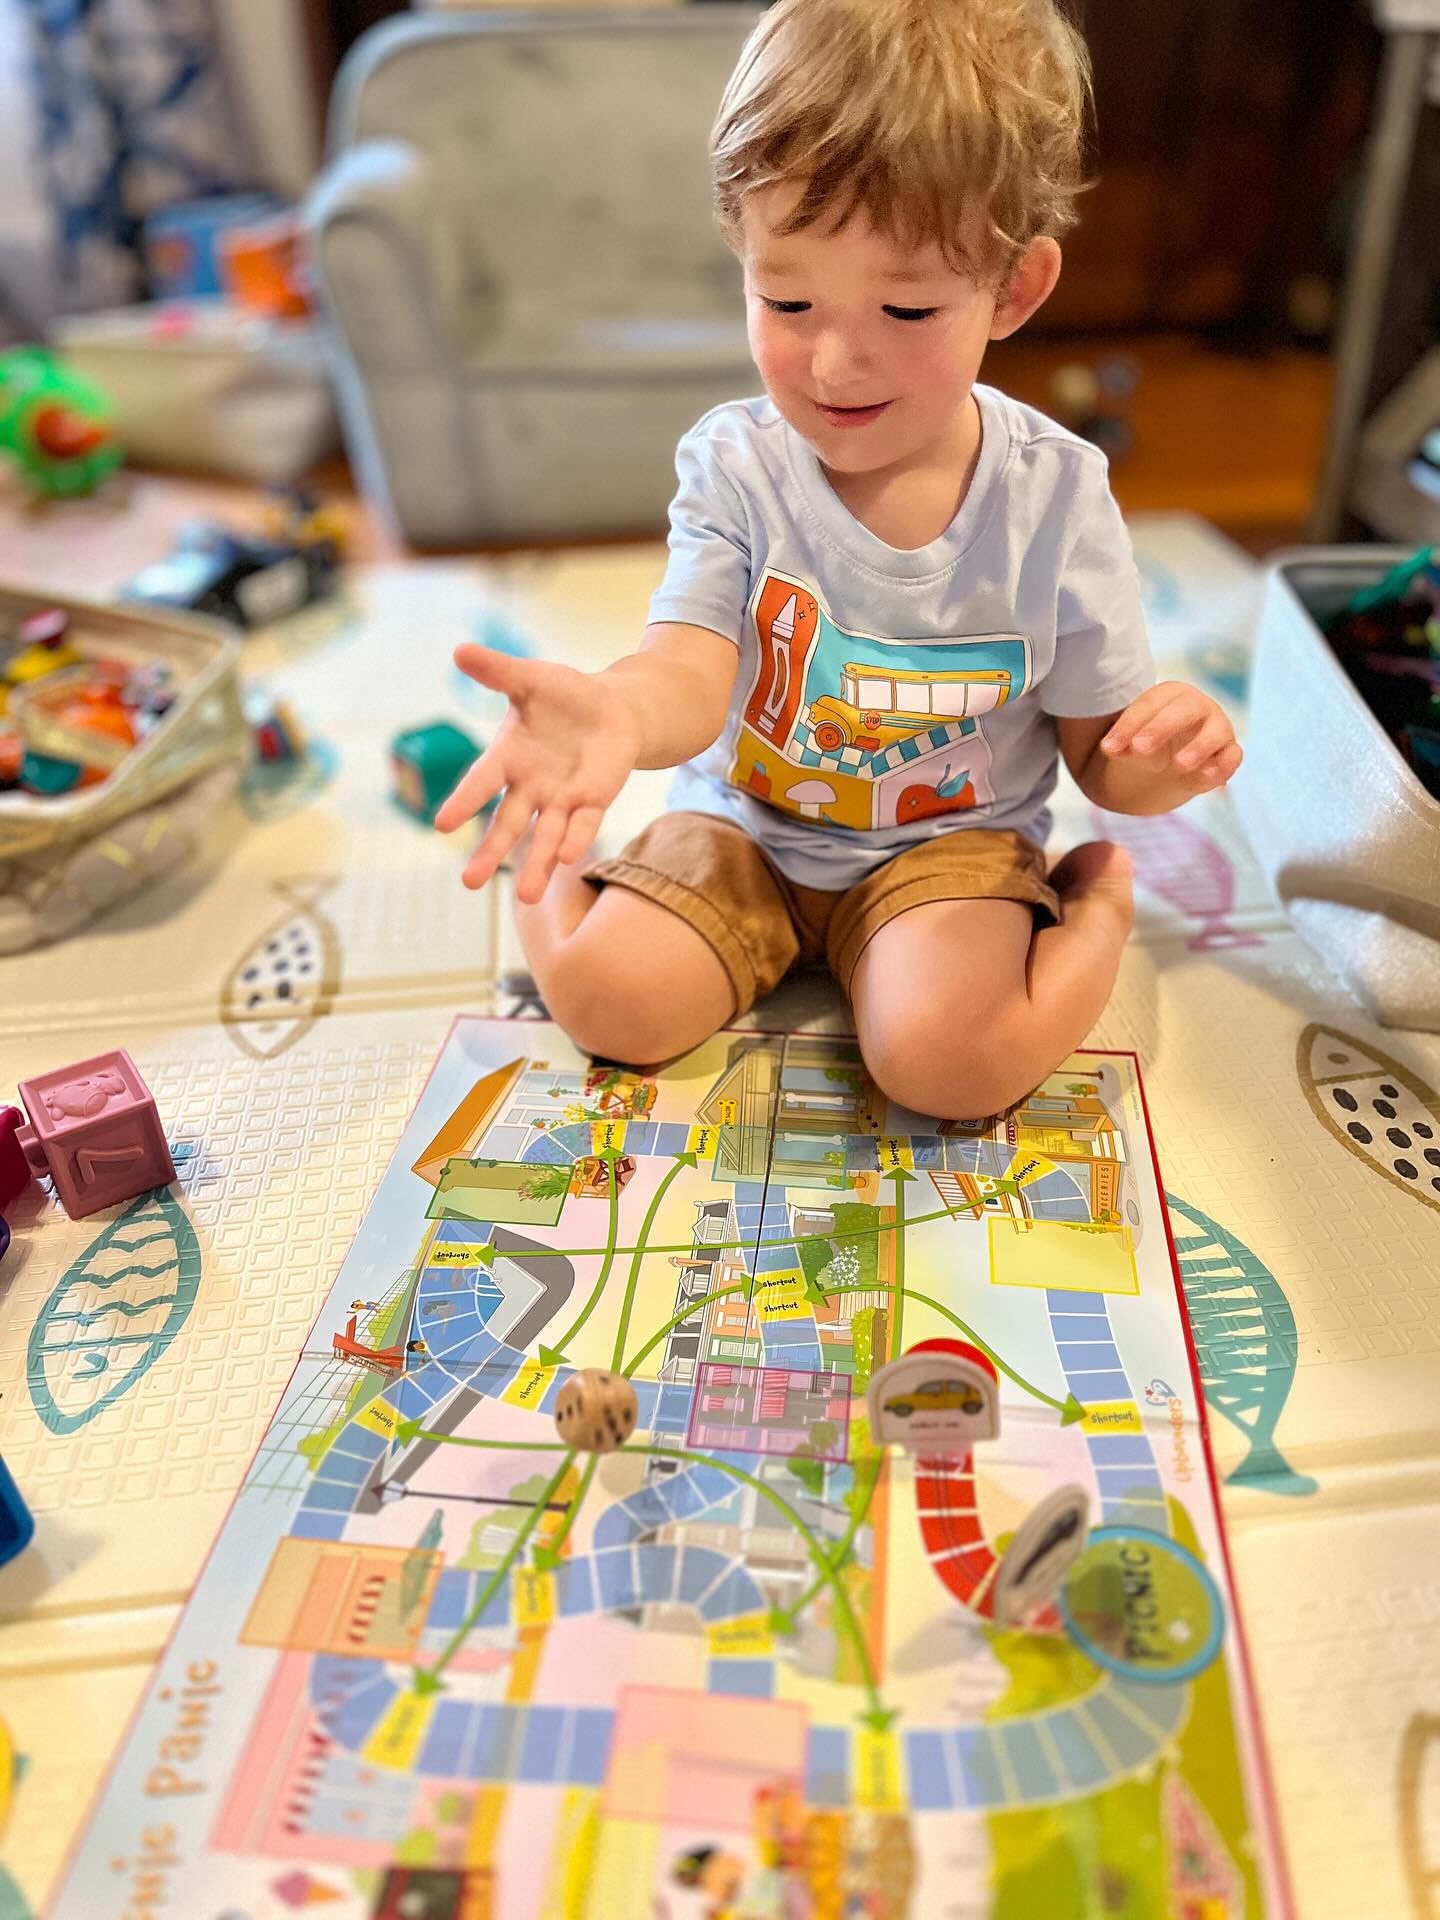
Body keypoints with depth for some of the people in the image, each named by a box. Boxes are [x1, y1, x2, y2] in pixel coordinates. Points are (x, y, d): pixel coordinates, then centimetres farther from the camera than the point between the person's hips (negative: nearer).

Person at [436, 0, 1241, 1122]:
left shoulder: (1054, 493, -12)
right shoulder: (735, 465, -11)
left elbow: (1100, 753, -4)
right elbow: (691, 677, -26)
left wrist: (1161, 755, -29)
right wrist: (619, 712, -50)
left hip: (954, 840, 0)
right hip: (745, 827, 1)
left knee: (946, 1056, -26)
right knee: (606, 996, -18)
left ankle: (1097, 904, 3)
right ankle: (544, 867, 15)